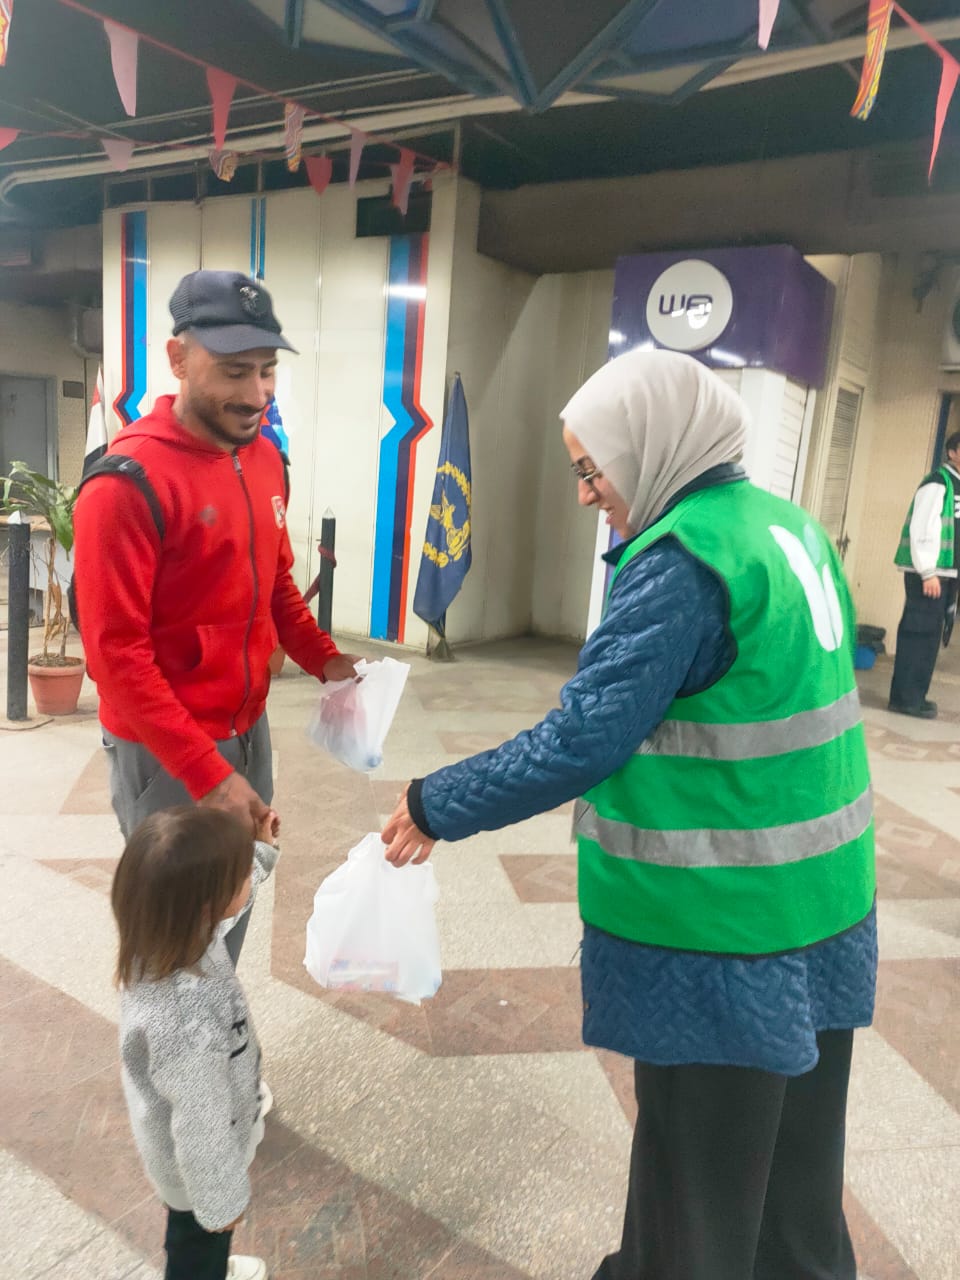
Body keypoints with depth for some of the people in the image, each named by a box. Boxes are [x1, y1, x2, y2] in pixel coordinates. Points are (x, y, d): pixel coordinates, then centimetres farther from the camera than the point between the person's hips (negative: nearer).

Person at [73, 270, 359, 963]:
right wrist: (206, 773, -24)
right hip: (165, 752, -7)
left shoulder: (265, 458, 4)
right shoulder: (128, 482, -20)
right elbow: (116, 654, -21)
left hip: (249, 729, 7)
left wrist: (324, 659, -2)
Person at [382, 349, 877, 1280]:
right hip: (818, 905, 9)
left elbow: (580, 742, -24)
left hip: (720, 929, -8)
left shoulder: (682, 559, -22)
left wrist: (435, 806, -13)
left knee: (697, 1175, 15)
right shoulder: (788, 524, 5)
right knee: (793, 1153, 27)